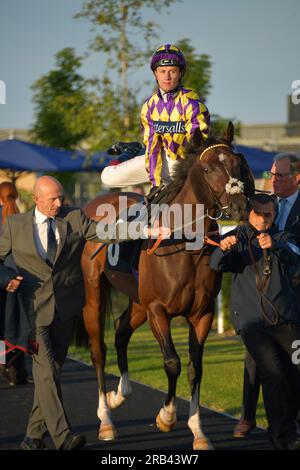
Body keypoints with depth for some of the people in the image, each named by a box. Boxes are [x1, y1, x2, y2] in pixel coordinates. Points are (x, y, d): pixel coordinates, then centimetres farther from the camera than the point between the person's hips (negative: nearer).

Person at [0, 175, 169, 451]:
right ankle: (62, 437, -20)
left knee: (52, 369, 6)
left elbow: (107, 233, -3)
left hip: (65, 308, 2)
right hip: (35, 307, -2)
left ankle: (34, 435, 16)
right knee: (46, 370, -13)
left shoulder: (74, 219, 6)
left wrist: (150, 232, -15)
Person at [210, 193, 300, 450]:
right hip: (252, 320, -2)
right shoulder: (237, 238, 11)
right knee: (273, 371, -19)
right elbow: (218, 265, -6)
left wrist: (275, 246, -32)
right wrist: (223, 249, -30)